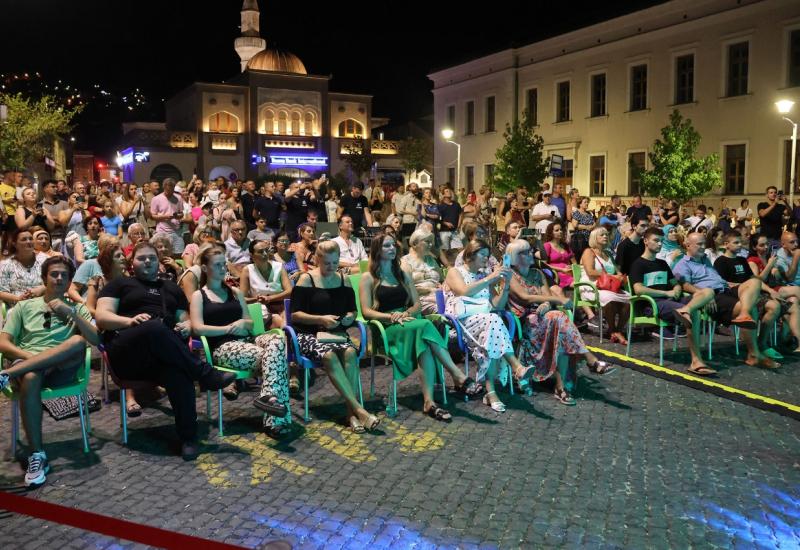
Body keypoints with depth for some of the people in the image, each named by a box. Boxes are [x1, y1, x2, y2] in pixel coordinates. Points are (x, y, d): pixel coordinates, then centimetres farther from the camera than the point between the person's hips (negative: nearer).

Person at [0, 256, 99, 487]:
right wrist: (29, 356, -11)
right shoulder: (24, 307, 20)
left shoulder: (77, 309, 20)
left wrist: (71, 312, -8)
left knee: (78, 341, -32)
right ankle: (37, 456, -33)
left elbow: (97, 340, 2)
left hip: (61, 369, 1)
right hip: (27, 366, 0)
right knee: (30, 378, -39)